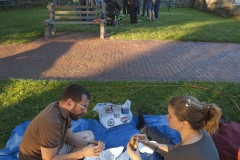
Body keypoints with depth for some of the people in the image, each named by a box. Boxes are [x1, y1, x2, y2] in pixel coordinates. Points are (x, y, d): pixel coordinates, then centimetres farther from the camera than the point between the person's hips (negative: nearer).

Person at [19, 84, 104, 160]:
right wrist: (82, 152, -30)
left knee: (89, 135, 11)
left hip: (53, 148, 9)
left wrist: (88, 144, -12)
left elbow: (69, 136, 3)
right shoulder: (51, 123, -36)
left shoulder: (64, 109, -8)